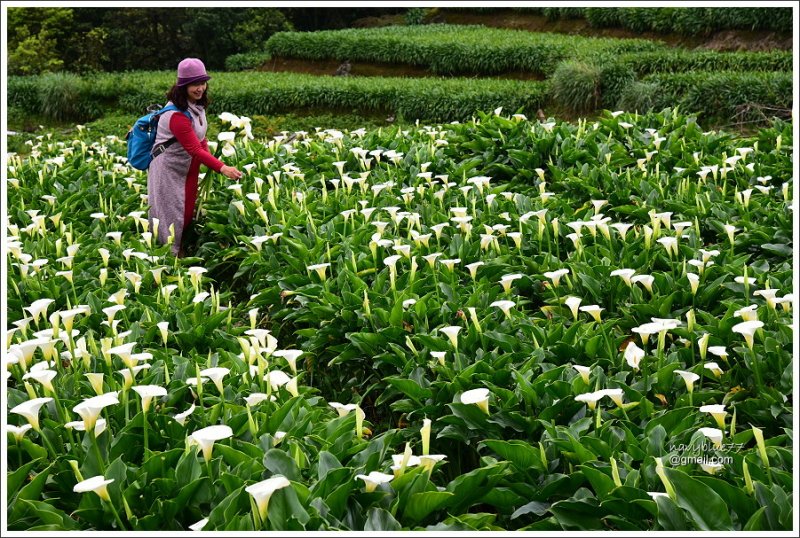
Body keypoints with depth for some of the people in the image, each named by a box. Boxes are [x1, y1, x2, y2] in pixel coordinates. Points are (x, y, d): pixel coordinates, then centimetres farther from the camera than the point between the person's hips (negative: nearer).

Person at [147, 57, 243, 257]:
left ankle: (181, 253, 29)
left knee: (187, 212, 16)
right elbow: (194, 149, -31)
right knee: (171, 215, 0)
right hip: (169, 170, -9)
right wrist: (221, 168, -37)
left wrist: (210, 163, -1)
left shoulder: (196, 106, 0)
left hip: (189, 169, 9)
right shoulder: (177, 115, -28)